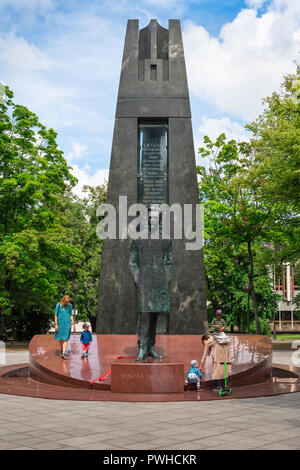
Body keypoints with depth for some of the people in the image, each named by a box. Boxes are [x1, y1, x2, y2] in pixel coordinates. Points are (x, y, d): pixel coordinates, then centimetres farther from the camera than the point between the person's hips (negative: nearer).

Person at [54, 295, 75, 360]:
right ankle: (61, 351, 28)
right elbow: (56, 315, -6)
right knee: (60, 338, 9)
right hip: (60, 323, -2)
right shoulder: (58, 305, -8)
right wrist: (56, 324, -10)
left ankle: (63, 354, -11)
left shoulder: (70, 305, 2)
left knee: (66, 338, -7)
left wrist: (73, 324, 5)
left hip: (67, 323, 2)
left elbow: (71, 315, 9)